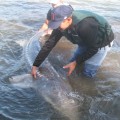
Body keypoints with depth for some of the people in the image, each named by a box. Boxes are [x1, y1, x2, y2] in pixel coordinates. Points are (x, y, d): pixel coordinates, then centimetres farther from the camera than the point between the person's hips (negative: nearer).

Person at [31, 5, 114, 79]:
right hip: (85, 41, 6)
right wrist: (35, 65, -14)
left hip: (102, 42, -6)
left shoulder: (85, 26, -41)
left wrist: (76, 62, -24)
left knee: (88, 73, -7)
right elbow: (49, 44, -15)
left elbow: (93, 48, -27)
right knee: (72, 63, 7)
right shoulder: (61, 25, -20)